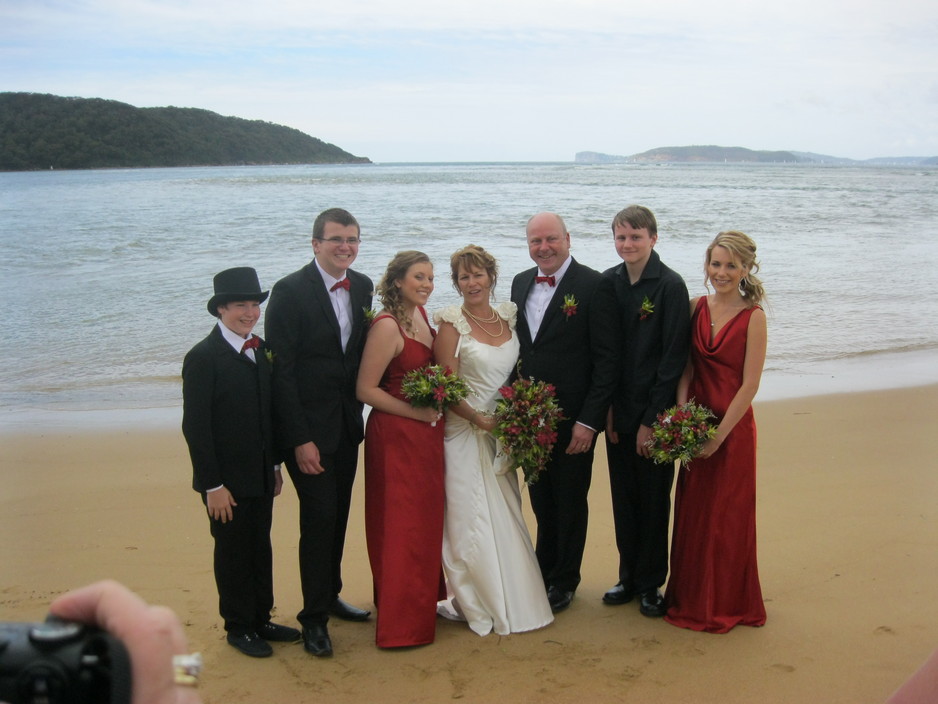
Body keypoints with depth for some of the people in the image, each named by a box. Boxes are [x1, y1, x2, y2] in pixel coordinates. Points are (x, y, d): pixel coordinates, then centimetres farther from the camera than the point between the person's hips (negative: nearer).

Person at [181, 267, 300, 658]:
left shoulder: (261, 349, 6)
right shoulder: (203, 357, -15)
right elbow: (195, 427, -16)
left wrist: (275, 465, 11)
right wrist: (213, 485, -16)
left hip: (261, 475, 7)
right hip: (227, 479, -6)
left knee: (261, 548, 16)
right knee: (233, 552, 7)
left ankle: (261, 619, 30)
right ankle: (239, 627, 22)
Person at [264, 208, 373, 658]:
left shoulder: (362, 287, 5)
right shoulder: (290, 291, -14)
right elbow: (281, 369, -15)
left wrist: (359, 413, 4)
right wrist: (299, 440, -18)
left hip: (347, 422, 6)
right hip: (307, 426, -6)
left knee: (338, 514, 15)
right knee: (319, 515, -5)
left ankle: (330, 595, 33)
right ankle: (314, 617, 9)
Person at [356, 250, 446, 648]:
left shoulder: (420, 313, 7)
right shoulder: (386, 326, -18)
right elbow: (365, 390, -19)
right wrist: (416, 412, -17)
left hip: (426, 434, 8)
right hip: (397, 436, -8)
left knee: (425, 520, 17)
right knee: (401, 526, 0)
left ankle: (424, 599, 33)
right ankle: (402, 623, 11)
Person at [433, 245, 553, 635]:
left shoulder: (507, 317, 7)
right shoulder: (452, 325, -8)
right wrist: (479, 419, -22)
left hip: (504, 433, 5)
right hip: (466, 432, -5)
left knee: (505, 516, 11)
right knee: (472, 518, -1)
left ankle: (512, 597, 23)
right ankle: (477, 603, 12)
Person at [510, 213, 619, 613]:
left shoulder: (594, 286, -13)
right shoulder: (521, 283, 7)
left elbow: (607, 359, -14)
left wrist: (588, 421, -17)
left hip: (572, 419, -5)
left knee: (570, 503, 11)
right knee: (542, 501, 19)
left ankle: (563, 582, 27)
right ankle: (543, 570, 36)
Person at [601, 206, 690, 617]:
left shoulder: (670, 286, -11)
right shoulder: (608, 282, 3)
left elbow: (674, 358, -13)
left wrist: (651, 420, -13)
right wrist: (607, 407, 0)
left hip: (655, 413, -4)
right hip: (618, 411, 4)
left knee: (653, 500, 7)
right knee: (623, 498, 13)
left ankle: (650, 584, 22)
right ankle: (629, 577, 28)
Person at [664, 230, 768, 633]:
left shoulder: (752, 316, -11)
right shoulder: (697, 307, 3)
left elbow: (749, 385, -13)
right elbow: (687, 365, 2)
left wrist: (719, 435, -14)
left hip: (733, 426, -5)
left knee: (727, 516, 5)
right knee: (691, 512, 13)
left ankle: (726, 604, 22)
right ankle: (690, 596, 29)